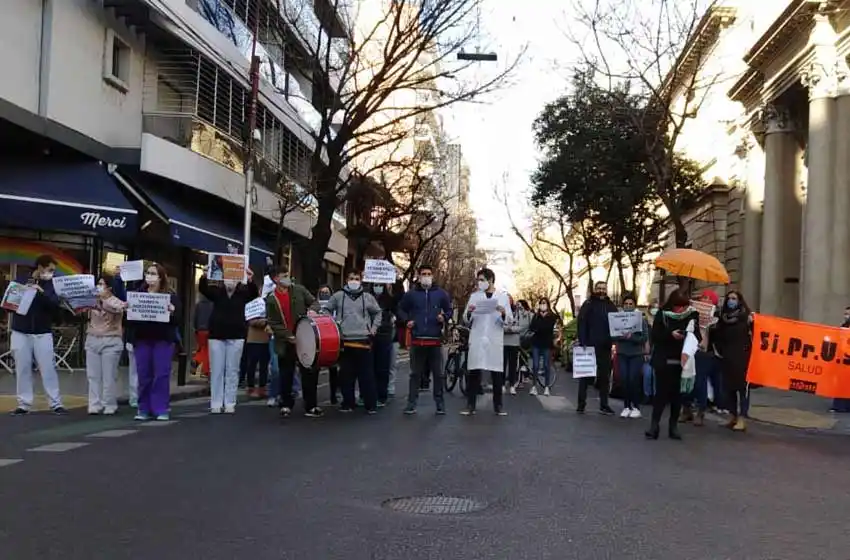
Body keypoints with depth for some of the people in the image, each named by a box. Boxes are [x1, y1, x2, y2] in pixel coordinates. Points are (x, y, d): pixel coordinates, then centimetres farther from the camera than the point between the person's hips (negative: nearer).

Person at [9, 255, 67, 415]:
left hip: (43, 333, 0)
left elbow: (55, 305, -10)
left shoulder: (50, 285, 4)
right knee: (22, 369, 3)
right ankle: (23, 404, 11)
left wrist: (41, 292, -23)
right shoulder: (20, 281, 3)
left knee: (48, 369, -2)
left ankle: (56, 404, 2)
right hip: (20, 333, 0)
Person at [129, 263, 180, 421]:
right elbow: (129, 319, 8)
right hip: (142, 339, 2)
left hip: (163, 340, -2)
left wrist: (172, 311, -22)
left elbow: (177, 320, -3)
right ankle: (143, 409, 13)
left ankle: (161, 410, 4)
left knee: (162, 375, -3)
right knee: (144, 375, 5)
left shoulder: (170, 296, 2)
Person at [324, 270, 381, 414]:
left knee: (367, 375, 0)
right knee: (346, 374, 6)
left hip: (364, 341, -1)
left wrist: (374, 328, 7)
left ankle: (371, 405, 6)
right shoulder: (338, 296, 4)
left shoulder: (368, 297, 5)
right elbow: (327, 310, 14)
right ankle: (348, 403, 16)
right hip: (345, 341, 1)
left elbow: (377, 312, 17)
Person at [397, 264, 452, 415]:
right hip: (417, 339, 0)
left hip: (435, 340, 0)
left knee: (438, 373, 4)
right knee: (415, 373, 5)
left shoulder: (441, 293, 5)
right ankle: (412, 402, 10)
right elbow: (401, 309, 15)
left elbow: (449, 310, 13)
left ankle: (439, 403, 13)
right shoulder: (411, 294, 5)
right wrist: (406, 320, -2)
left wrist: (444, 317, -8)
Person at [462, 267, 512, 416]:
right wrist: (469, 312, -14)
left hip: (495, 340, 0)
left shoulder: (503, 296, 7)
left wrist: (504, 314, -17)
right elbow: (466, 319, 7)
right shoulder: (474, 296, 9)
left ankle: (498, 405, 10)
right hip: (477, 339, 0)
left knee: (497, 373, 2)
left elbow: (509, 320, 4)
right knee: (473, 372, -3)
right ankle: (470, 405, 0)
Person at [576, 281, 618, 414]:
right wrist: (582, 342, -18)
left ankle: (604, 405, 15)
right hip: (589, 346, -4)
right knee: (585, 375, 1)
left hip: (605, 347, 4)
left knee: (605, 376, 8)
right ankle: (581, 404, 5)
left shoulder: (611, 306, 12)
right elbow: (581, 323, -9)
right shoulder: (588, 304, -1)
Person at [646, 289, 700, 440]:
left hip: (683, 361, 2)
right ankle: (654, 425, 2)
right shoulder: (662, 314, -5)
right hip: (664, 361, -2)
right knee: (661, 392, -2)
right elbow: (654, 336, -7)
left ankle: (673, 426, 13)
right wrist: (670, 334, -21)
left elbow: (698, 337, 3)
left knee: (677, 394, 6)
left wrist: (693, 334, -19)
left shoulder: (692, 315, 0)